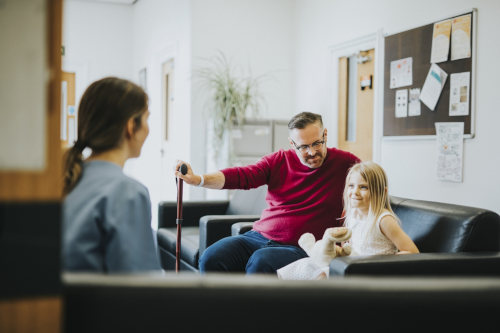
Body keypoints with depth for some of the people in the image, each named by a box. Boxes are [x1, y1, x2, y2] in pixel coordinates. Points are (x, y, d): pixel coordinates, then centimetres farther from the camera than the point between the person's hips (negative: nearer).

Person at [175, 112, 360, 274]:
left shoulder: (342, 162, 4)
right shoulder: (279, 160, 8)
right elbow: (241, 176, -3)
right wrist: (197, 179, -18)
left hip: (299, 248, -4)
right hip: (259, 236, 4)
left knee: (260, 261, -35)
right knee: (211, 258, -19)